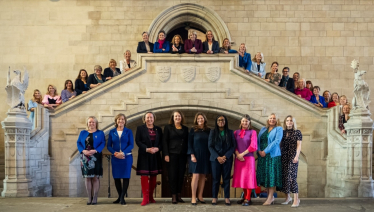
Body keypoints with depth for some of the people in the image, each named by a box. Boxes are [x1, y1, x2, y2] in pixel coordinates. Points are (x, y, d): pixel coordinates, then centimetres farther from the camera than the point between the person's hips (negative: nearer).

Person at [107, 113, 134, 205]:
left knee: (126, 177, -4)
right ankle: (119, 196, 20)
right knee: (116, 177, 5)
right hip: (115, 158, 2)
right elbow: (109, 146, 5)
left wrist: (123, 153, -18)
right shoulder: (112, 132, 7)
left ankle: (122, 198, 3)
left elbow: (131, 145, -3)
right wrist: (115, 153, -13)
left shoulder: (128, 131, 4)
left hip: (126, 157, -2)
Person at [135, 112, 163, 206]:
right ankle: (145, 198, -5)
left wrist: (157, 148, -13)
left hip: (155, 156, 3)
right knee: (144, 176, -7)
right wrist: (147, 149, -17)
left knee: (153, 176, 6)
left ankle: (151, 197, 16)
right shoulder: (140, 128, 3)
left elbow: (161, 142, 7)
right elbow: (137, 141, -5)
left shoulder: (158, 129, 11)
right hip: (144, 156, -3)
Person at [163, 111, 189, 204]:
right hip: (172, 154, -3)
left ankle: (178, 195, 11)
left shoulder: (185, 129, 14)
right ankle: (173, 196, 2)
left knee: (181, 175, 2)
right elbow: (165, 141, 0)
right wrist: (166, 154, -8)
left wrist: (187, 154, 5)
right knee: (173, 175, -3)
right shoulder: (168, 127, 5)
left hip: (182, 155, 3)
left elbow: (187, 142, 13)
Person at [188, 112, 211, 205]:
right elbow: (190, 143, -2)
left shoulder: (208, 130, 8)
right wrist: (192, 155, -10)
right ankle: (193, 197, -2)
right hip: (196, 155, -3)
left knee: (203, 176, 5)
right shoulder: (193, 130, 1)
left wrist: (211, 155, 3)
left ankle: (200, 196, 13)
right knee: (196, 175, -7)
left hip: (205, 156, 3)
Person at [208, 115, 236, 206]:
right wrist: (217, 157, -10)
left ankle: (227, 198, 7)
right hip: (215, 158, 0)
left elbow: (233, 146, 2)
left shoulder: (230, 132, 7)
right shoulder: (212, 132, 7)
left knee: (226, 178, 2)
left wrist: (225, 156, -9)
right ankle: (214, 198, 7)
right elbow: (210, 146, 2)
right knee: (215, 179, 1)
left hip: (227, 158, 0)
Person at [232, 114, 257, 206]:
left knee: (248, 177, -3)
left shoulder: (252, 132, 0)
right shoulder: (236, 132, 10)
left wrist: (242, 154, -10)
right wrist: (237, 155, -10)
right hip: (238, 158, 3)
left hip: (248, 158, -3)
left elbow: (253, 146, -8)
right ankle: (245, 196, 17)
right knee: (241, 177, 5)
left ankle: (247, 199, 1)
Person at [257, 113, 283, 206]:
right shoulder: (263, 129, 18)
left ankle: (270, 198, -4)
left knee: (272, 175, -6)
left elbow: (276, 141, -11)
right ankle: (271, 196, 12)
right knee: (264, 175, 4)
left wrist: (265, 151, -15)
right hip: (262, 156, 5)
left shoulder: (279, 129, 2)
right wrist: (259, 151, -5)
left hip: (273, 155, -5)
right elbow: (258, 140, 13)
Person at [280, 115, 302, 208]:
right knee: (284, 176, 5)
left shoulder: (297, 132, 2)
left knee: (292, 176, -11)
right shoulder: (283, 132, 12)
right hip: (284, 157, 4)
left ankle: (296, 199, -8)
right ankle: (287, 197, 18)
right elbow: (281, 145, 13)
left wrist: (297, 156, -14)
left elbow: (299, 145, -4)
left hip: (292, 157, -4)